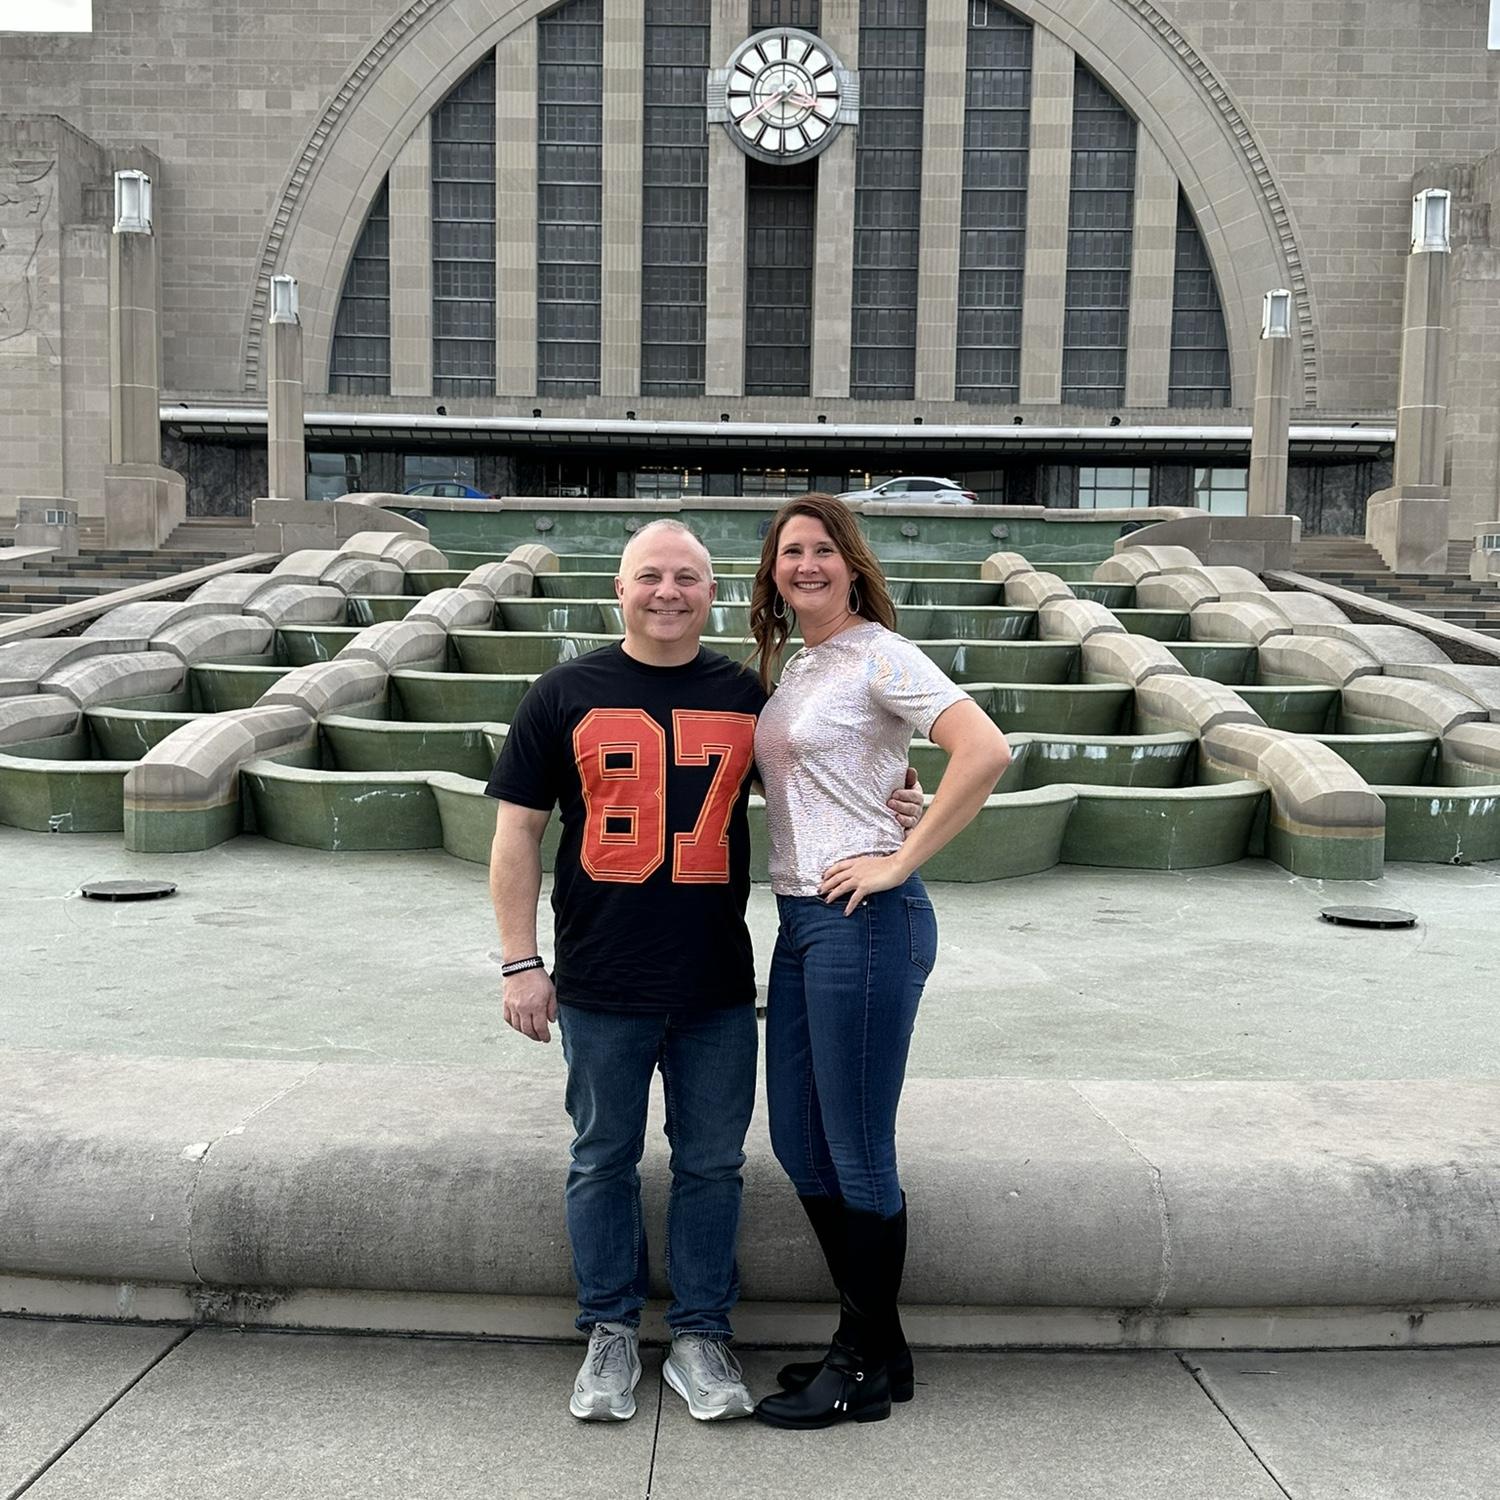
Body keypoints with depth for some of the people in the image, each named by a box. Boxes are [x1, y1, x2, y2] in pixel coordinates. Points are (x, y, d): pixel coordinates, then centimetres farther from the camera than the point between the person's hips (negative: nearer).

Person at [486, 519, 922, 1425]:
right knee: (604, 1162, 11)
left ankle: (701, 1336, 26)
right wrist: (522, 962, -5)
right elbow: (519, 831, 1)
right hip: (601, 986, -1)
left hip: (718, 986, 1)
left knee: (713, 1164, 9)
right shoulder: (566, 695, 1)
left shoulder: (748, 695, 5)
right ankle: (611, 1333, 27)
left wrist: (895, 808, -5)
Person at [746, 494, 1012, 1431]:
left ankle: (868, 1368, 19)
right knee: (797, 1140, 14)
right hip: (800, 920, 9)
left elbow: (986, 751, -22)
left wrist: (900, 861, -19)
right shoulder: (794, 666, 16)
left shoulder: (879, 654, -10)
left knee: (857, 1151, 2)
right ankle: (871, 1341, 30)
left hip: (866, 922, -9)